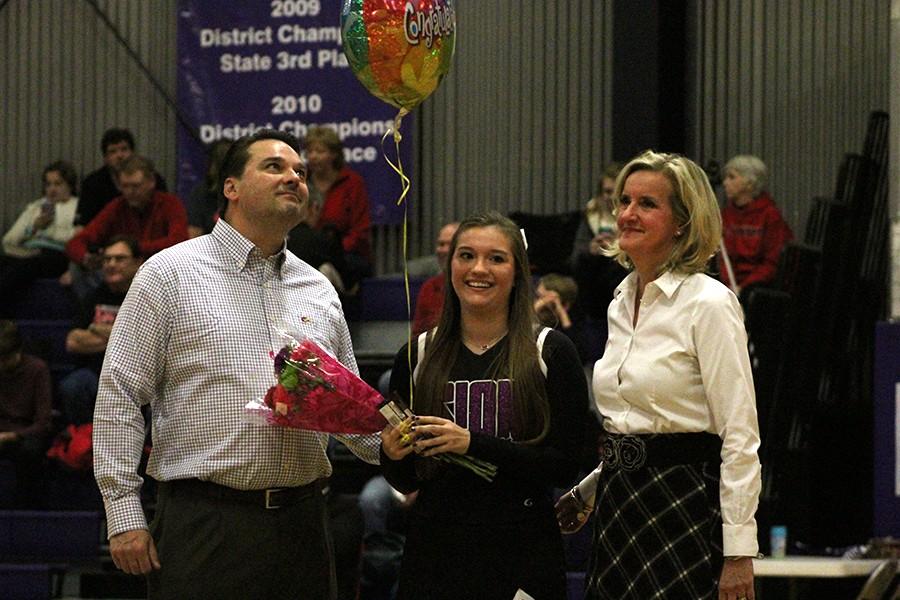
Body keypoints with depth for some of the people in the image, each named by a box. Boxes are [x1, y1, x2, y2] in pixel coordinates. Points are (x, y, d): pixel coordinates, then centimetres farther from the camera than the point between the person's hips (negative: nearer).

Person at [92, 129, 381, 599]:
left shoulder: (319, 291, 16)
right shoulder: (169, 274, 1)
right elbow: (118, 397, -2)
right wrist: (124, 515, -9)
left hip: (301, 524, 5)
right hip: (205, 524, -5)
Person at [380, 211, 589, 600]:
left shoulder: (551, 352, -1)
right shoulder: (419, 355, 7)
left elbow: (564, 466, -9)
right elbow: (405, 482, 12)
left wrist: (472, 444, -19)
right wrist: (393, 456, -11)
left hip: (521, 549, -2)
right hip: (435, 549, 2)